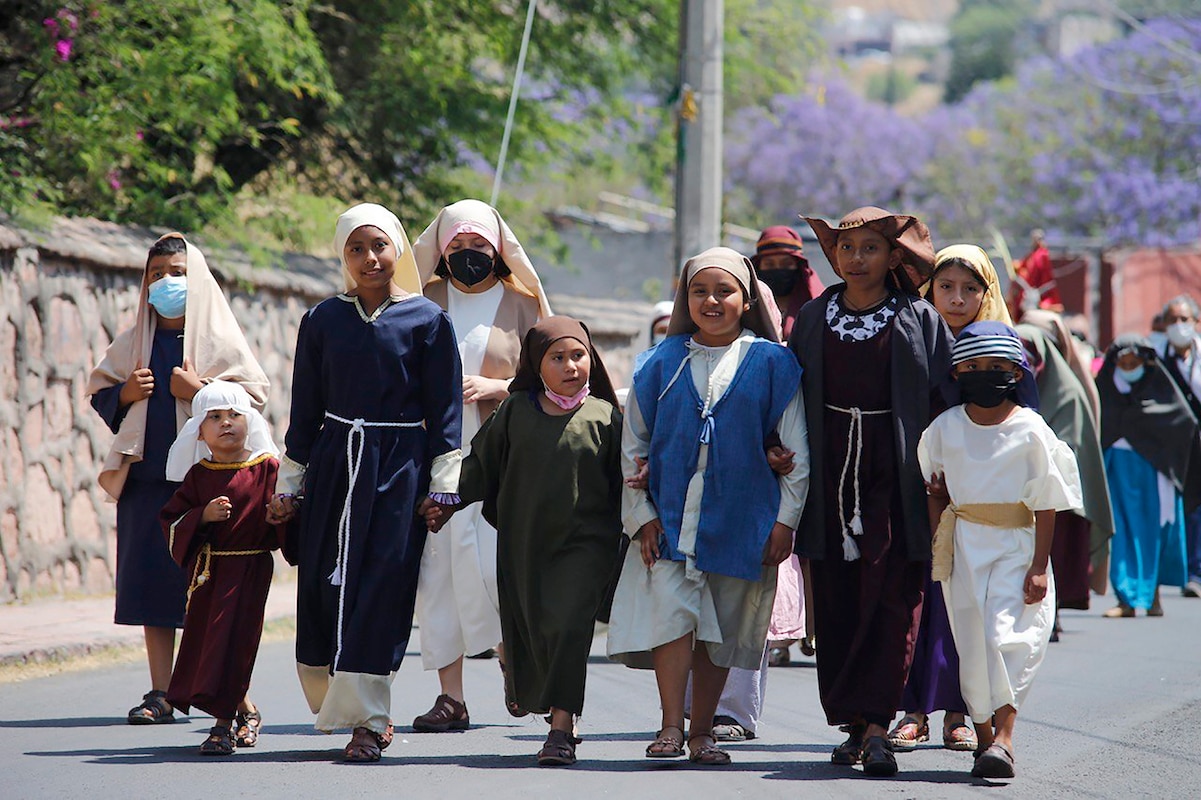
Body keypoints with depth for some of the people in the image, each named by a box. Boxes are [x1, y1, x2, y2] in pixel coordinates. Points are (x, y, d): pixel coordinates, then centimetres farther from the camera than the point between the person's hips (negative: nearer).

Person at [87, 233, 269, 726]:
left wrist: (201, 390, -12)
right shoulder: (132, 342, 14)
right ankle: (160, 694, 4)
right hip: (148, 473, 4)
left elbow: (255, 391, -1)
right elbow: (98, 390, 20)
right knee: (152, 580, 0)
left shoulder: (219, 337, 3)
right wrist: (124, 394, -1)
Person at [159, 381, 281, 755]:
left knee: (231, 640, -9)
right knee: (203, 638, 8)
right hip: (207, 568, 4)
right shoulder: (198, 475, 5)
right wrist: (204, 515, -14)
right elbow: (172, 520, 2)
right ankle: (245, 710, 27)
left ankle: (224, 723, -4)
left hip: (250, 568, -4)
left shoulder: (267, 468, -2)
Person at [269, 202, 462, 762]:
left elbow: (444, 412, 0)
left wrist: (442, 486, -5)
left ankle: (366, 720, -4)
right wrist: (288, 485, 10)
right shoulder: (322, 321, 7)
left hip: (399, 469, -3)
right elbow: (305, 408, 11)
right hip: (333, 464, 3)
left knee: (380, 587, -7)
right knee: (324, 585, 0)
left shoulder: (427, 321, 1)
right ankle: (346, 704, 17)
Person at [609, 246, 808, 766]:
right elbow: (633, 445, 10)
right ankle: (671, 729, -11)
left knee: (721, 631, 5)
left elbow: (796, 452, 3)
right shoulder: (664, 363, 6)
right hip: (671, 515, 0)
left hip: (740, 520, 0)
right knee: (672, 612, -13)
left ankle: (702, 731, 14)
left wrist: (784, 520, -2)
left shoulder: (771, 364, 3)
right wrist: (641, 515, 3)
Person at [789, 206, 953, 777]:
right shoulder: (813, 319, 11)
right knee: (836, 603, 3)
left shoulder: (920, 321, 4)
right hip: (830, 473, 3)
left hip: (896, 475, -3)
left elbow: (946, 399, 1)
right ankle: (856, 726, 10)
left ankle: (874, 723, -13)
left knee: (891, 599, -10)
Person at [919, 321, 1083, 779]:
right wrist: (938, 544, 6)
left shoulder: (1031, 431, -5)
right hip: (963, 546, 3)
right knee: (971, 642, 3)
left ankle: (1003, 736, -17)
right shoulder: (945, 428, 5)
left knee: (1008, 634, -15)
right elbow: (936, 491, 15)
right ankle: (983, 735, 13)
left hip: (1017, 546, -3)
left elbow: (1045, 502, -5)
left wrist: (1040, 565, -9)